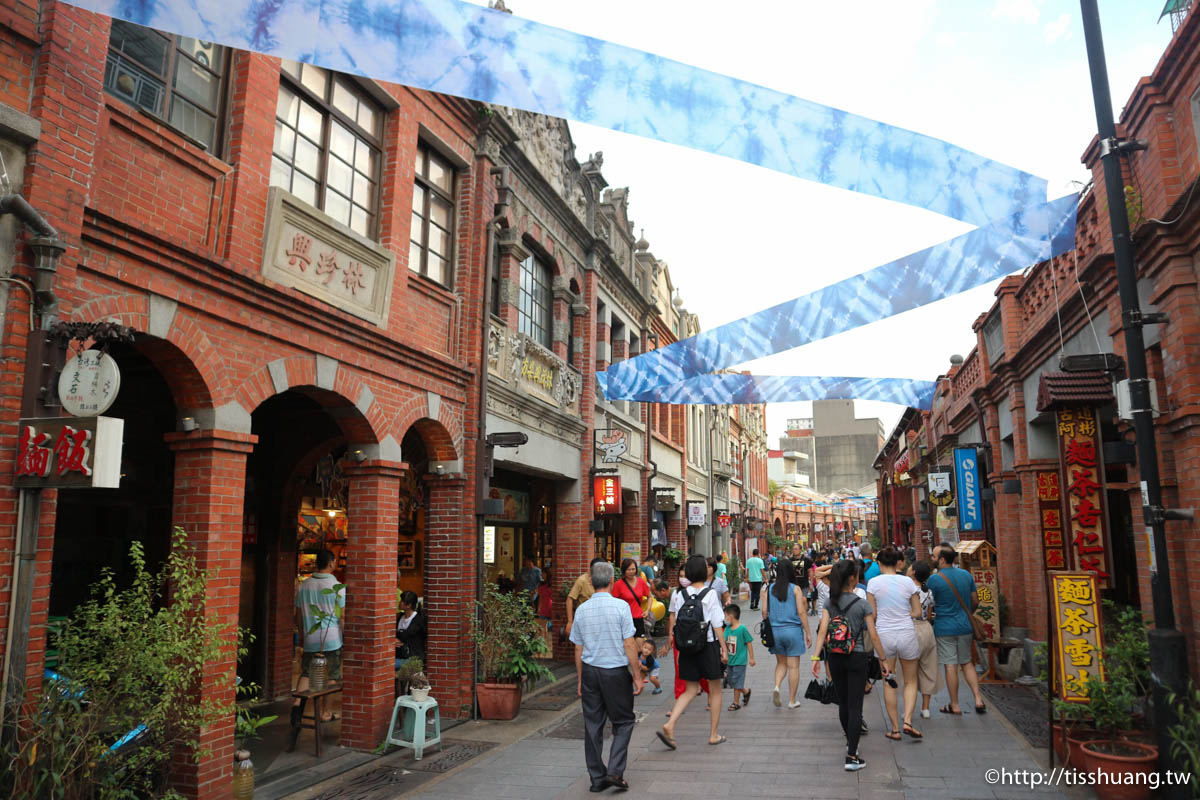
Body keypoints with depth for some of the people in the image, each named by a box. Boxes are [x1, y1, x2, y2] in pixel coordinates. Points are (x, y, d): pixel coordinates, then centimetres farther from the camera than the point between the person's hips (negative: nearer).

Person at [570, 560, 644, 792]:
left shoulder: (582, 610, 1)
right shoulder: (620, 606, -11)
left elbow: (578, 649, 6)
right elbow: (629, 645, -11)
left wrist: (580, 679, 16)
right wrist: (637, 675, -3)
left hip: (590, 671, 4)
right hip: (616, 671, -4)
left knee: (593, 725, 10)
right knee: (623, 722, 10)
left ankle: (597, 777, 16)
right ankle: (614, 771, 0)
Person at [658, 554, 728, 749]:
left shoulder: (680, 594, 0)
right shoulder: (710, 594, -11)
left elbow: (675, 621, 2)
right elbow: (717, 625, -10)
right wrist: (724, 648, -3)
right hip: (709, 645, -4)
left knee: (690, 690, 13)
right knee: (715, 690, 13)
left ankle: (669, 725, -4)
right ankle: (714, 735, 19)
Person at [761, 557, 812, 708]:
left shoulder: (769, 589, 0)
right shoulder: (795, 589, -7)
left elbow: (765, 612, 1)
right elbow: (801, 612, -9)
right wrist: (808, 633, -1)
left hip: (775, 630, 3)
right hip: (793, 630, -3)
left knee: (781, 663, 18)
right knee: (793, 666, 7)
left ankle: (777, 687, -5)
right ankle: (792, 700, 12)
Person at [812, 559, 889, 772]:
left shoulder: (829, 603, 0)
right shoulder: (862, 604, -10)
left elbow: (823, 631, -8)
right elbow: (873, 635, -8)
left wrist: (816, 657, -8)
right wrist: (882, 659, 1)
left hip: (835, 658, 4)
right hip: (857, 658, -4)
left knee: (843, 703, 18)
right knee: (855, 706, -2)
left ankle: (851, 742, 39)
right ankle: (852, 756, -5)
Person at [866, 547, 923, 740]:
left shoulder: (874, 583, -6)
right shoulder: (908, 582, -2)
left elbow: (871, 614, -3)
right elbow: (917, 612, 3)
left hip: (884, 635, -1)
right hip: (907, 634, 1)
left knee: (888, 684, 11)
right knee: (910, 681, 16)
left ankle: (895, 729, 13)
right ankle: (908, 721, -1)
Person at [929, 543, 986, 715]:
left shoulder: (934, 580, -15)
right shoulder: (966, 575, 2)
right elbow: (975, 601, 10)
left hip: (944, 628, -5)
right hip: (965, 626, 5)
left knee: (950, 666, 2)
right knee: (967, 663, 18)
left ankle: (954, 705, 11)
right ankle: (978, 699, 12)